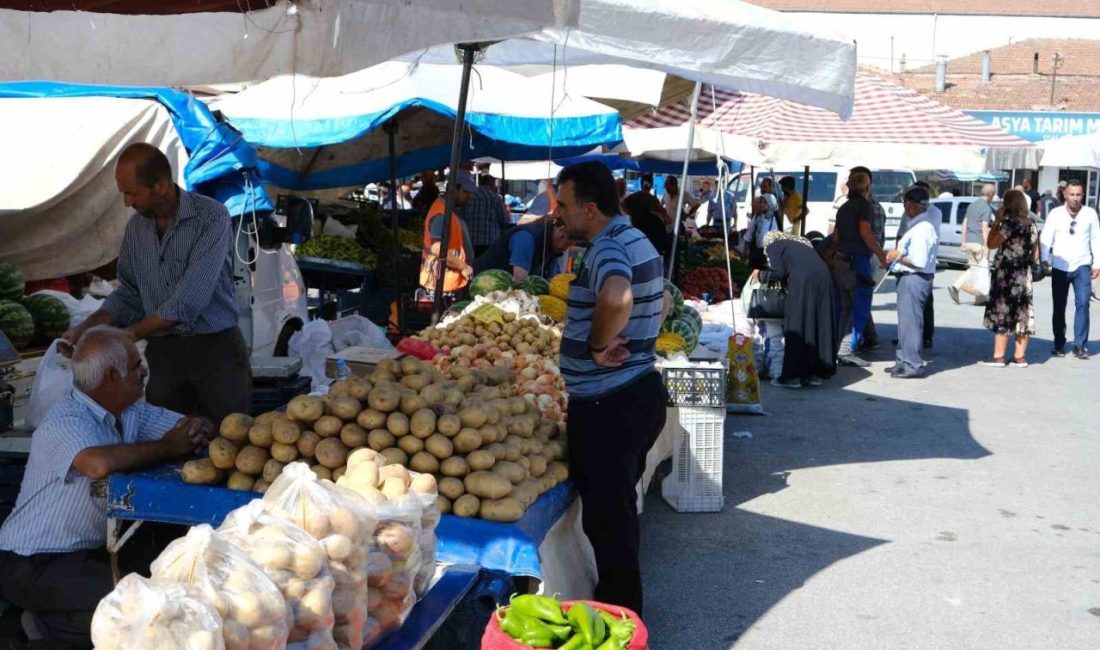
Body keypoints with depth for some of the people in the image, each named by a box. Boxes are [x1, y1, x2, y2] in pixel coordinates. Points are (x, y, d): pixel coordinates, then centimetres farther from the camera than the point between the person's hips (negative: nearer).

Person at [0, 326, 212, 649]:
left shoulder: (131, 413, 3)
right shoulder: (65, 421, -21)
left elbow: (202, 427, 7)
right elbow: (99, 463, -43)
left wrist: (196, 430, -19)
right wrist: (168, 448, -27)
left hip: (91, 550, 8)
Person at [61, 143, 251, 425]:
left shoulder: (211, 217, -13)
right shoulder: (136, 227, 8)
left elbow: (189, 301, -19)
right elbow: (128, 294, 16)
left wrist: (129, 335, -15)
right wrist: (86, 328, 1)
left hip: (216, 349, -4)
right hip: (163, 354, 5)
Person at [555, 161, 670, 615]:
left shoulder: (607, 248, -20)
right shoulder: (635, 240, 13)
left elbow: (616, 298, -43)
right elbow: (662, 302, 28)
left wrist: (599, 344, -26)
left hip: (607, 404, -11)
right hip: (640, 389, 11)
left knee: (607, 515, -2)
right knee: (618, 508, 22)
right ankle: (621, 606, 36)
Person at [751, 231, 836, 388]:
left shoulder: (773, 246, 13)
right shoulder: (802, 242, 32)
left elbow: (778, 273, 0)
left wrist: (760, 275, 18)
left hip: (802, 282, -6)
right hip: (824, 279, 6)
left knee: (796, 329, 1)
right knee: (820, 327, 11)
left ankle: (793, 376, 3)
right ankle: (816, 374, 16)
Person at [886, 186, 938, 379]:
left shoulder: (922, 229, -18)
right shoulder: (917, 226, 14)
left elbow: (920, 261, -25)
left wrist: (899, 256, -13)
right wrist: (894, 260, 12)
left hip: (914, 280, -11)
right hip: (909, 278, 11)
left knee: (910, 321, -7)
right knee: (906, 321, 17)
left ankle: (913, 365, -3)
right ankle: (904, 361, 26)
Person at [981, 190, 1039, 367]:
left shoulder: (1009, 223, -15)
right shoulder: (1031, 224, 9)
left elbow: (991, 244, -15)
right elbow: (1035, 254, 12)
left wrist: (997, 221, -9)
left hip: (1006, 275, -7)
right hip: (1024, 276, 7)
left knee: (1002, 314, -2)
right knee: (1022, 315, 8)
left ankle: (998, 357, -1)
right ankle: (1020, 357, 13)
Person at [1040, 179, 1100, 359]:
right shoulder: (1055, 214, -2)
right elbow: (1045, 239, -3)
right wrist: (1045, 261, -12)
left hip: (1082, 266, 0)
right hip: (1059, 267, 1)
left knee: (1082, 303, -13)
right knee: (1059, 308, 8)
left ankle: (1080, 345, -8)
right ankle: (1059, 344, 21)